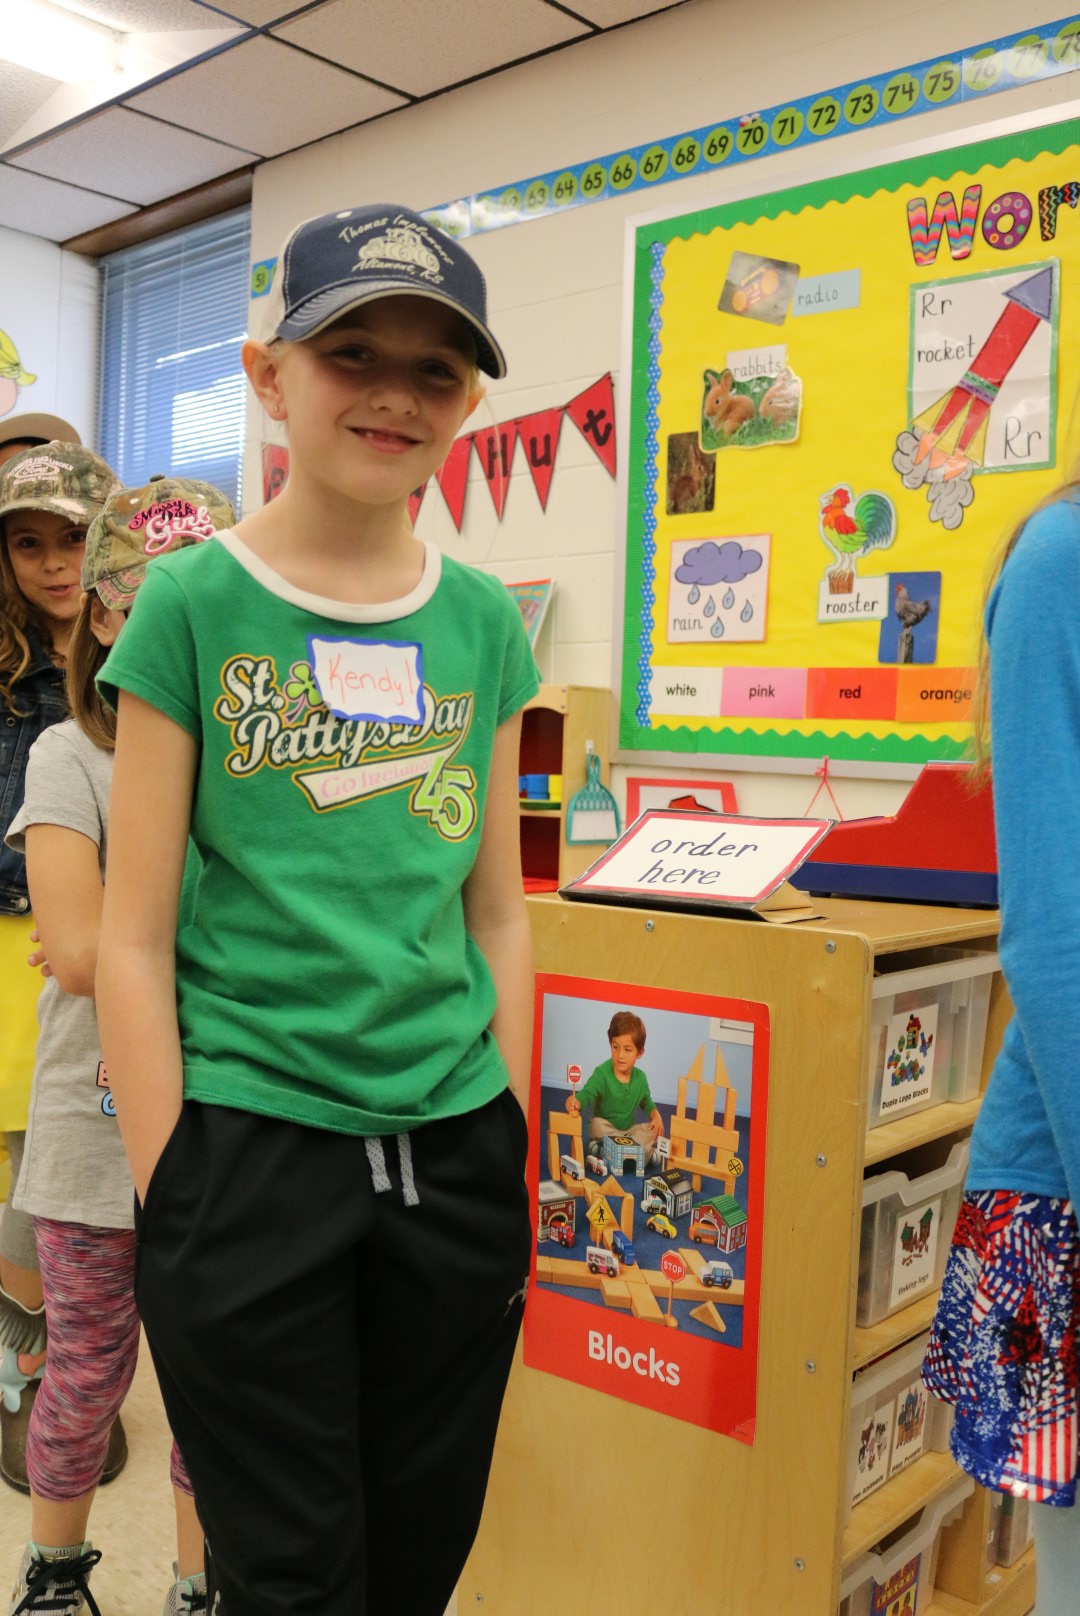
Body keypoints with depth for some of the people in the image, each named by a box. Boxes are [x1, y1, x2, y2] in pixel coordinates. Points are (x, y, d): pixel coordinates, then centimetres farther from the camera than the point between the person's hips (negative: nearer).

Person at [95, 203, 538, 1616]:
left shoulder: (485, 624, 5)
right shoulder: (194, 606, -6)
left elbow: (497, 916, 10)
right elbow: (135, 938, -6)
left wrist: (507, 1151, 8)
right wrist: (175, 1197, -8)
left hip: (455, 1151, 4)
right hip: (250, 1144, -4)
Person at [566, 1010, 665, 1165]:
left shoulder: (640, 1077, -2)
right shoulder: (602, 1073, -17)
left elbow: (647, 1102, 13)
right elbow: (586, 1094, -29)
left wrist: (656, 1115, -7)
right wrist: (575, 1102, -52)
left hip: (629, 1130, 4)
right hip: (605, 1129, -4)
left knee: (654, 1130, -18)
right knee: (596, 1124, -33)